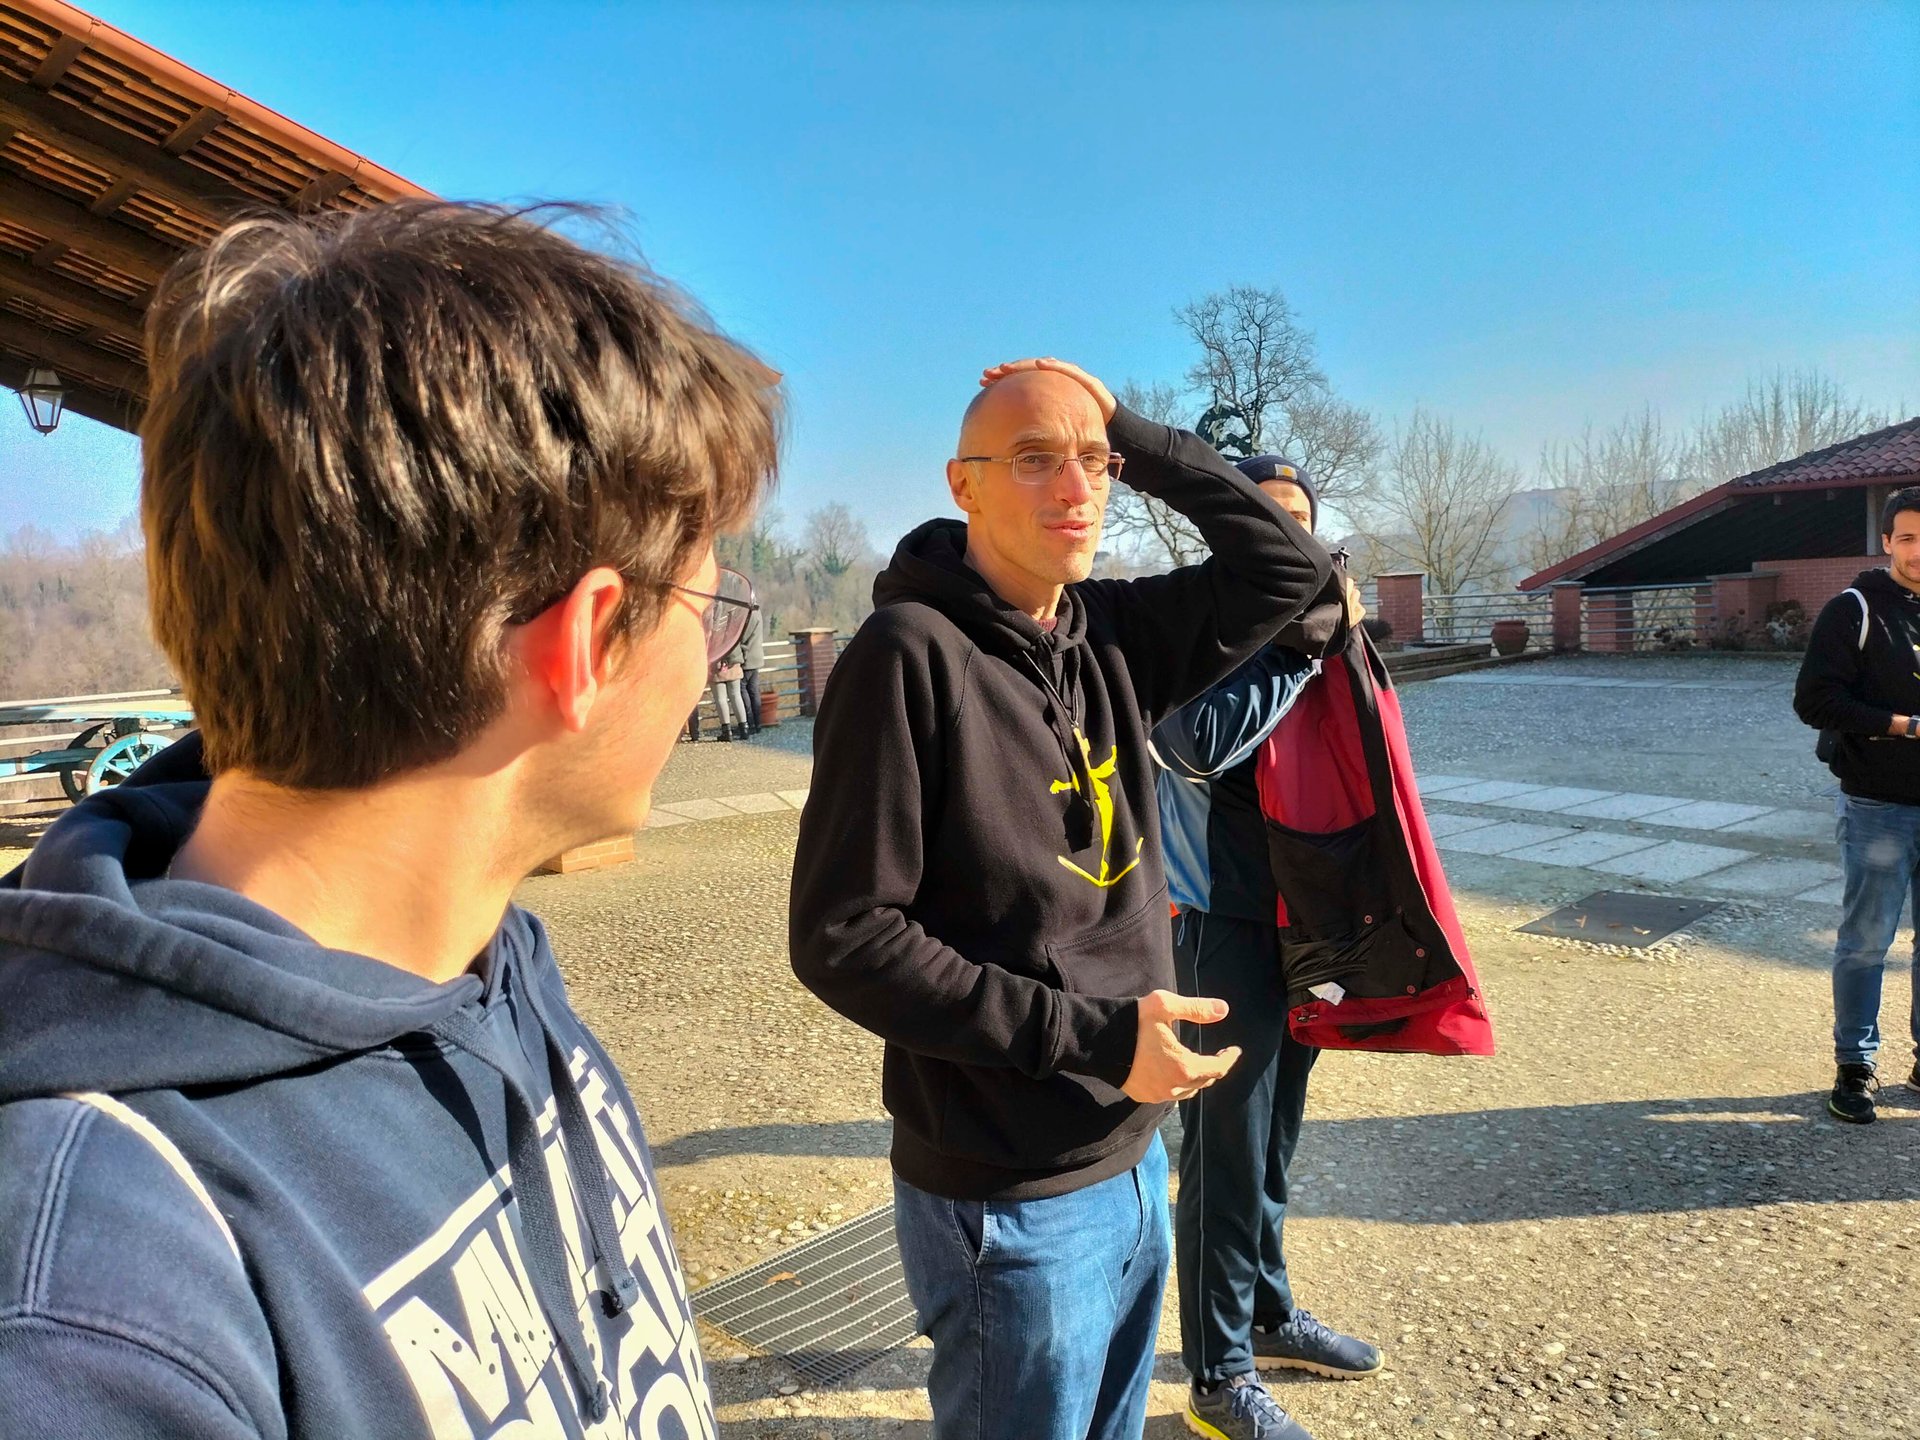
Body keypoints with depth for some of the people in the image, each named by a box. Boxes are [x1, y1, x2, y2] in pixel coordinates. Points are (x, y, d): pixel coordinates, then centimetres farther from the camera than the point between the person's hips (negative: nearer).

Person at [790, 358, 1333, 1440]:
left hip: (1136, 1159, 7)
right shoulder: (913, 653, -18)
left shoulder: (1114, 638, 2)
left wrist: (1135, 434, -3)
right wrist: (1089, 1035, -21)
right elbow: (843, 937, -20)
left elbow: (1290, 563, 7)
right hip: (1008, 1205, -6)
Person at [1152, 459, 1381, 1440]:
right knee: (1225, 1154, 3)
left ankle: (1269, 1316, 40)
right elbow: (1201, 742, -29)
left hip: (1301, 918, 7)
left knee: (1271, 1140, 21)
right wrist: (1301, 654, -21)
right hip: (1221, 924, -7)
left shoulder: (1308, 626, 9)